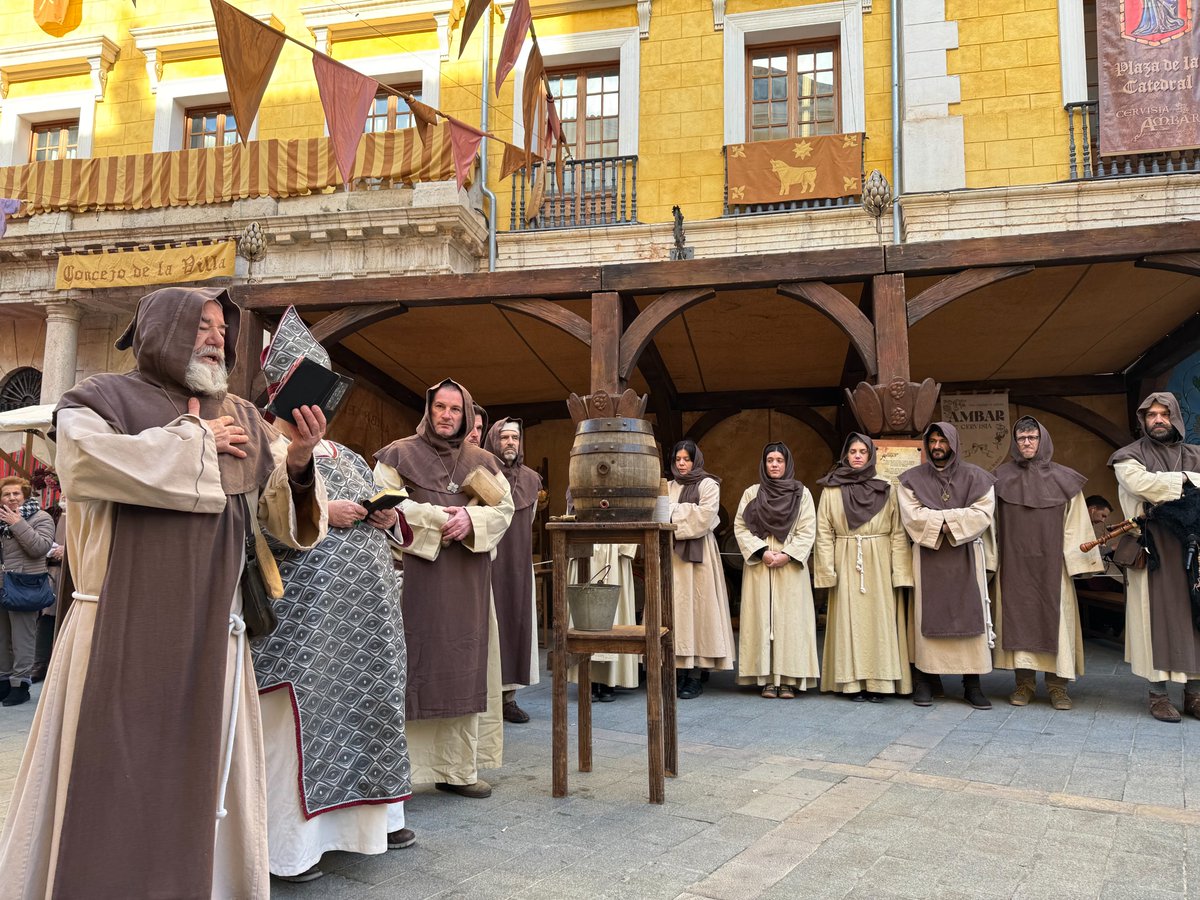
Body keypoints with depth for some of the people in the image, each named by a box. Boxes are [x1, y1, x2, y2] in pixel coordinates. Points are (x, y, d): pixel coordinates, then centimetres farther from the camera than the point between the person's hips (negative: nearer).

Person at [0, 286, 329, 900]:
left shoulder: (242, 418, 12)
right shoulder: (101, 398, 3)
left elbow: (283, 514, 7)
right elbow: (86, 459, -19)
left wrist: (298, 464, -15)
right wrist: (195, 441, -8)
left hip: (209, 632, 4)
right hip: (121, 630, -3)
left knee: (200, 779, 9)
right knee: (110, 782, 1)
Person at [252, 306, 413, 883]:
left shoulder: (341, 455, 18)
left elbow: (379, 505, 21)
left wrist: (389, 515, -1)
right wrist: (319, 514, -20)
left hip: (363, 609, 7)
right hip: (302, 610, -7)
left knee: (365, 703, 11)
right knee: (298, 715, -4)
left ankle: (368, 814, 25)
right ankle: (290, 841, 8)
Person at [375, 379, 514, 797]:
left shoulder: (482, 462, 14)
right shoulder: (400, 454, 4)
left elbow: (504, 508, 8)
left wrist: (472, 519, -12)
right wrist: (437, 517, -14)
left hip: (467, 578, 4)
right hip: (415, 571, -4)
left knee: (463, 667, 5)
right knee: (417, 663, -6)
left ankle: (458, 768, 13)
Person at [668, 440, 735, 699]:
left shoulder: (708, 485, 3)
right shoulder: (668, 487, 19)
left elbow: (704, 518, -10)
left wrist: (673, 512, -4)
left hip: (696, 553, -5)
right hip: (670, 553, 5)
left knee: (694, 607, -6)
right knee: (673, 608, 0)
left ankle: (694, 676, -2)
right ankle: (678, 672, 5)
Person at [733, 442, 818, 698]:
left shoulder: (802, 493, 5)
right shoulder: (751, 493, 8)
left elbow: (807, 531, -1)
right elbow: (740, 527, 2)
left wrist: (787, 554, -13)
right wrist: (762, 551, -11)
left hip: (790, 566, -1)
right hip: (759, 564, 1)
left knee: (790, 618, -2)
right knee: (761, 617, -1)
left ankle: (788, 679, 2)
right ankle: (767, 678, 3)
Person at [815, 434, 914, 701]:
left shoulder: (886, 490, 5)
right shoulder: (831, 491, 5)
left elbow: (898, 533, 1)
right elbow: (823, 533, 2)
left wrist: (899, 571, -7)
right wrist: (828, 570, -7)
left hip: (879, 566, 0)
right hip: (846, 565, 0)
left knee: (879, 618, 0)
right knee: (850, 620, 0)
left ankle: (879, 682, 6)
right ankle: (853, 682, 4)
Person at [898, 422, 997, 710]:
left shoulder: (976, 477, 6)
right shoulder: (912, 478, 6)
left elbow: (983, 512, -7)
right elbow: (911, 515, -6)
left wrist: (939, 519, -14)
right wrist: (955, 519, -12)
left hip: (966, 556, 0)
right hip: (928, 558, 0)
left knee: (969, 615, -1)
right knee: (928, 616, -1)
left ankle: (972, 683, 5)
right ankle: (925, 680, 4)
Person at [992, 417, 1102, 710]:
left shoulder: (1063, 478, 5)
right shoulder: (1002, 478, 6)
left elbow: (1076, 523, 2)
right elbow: (993, 521, 5)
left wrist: (1078, 560, -4)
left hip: (1051, 564, 0)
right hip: (1015, 564, 1)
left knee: (1054, 618, -1)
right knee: (1018, 617, 1)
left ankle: (1057, 684, 6)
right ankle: (1024, 682, 7)